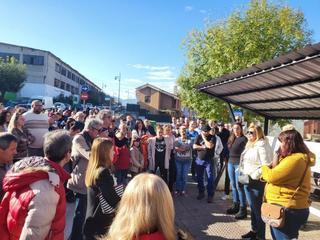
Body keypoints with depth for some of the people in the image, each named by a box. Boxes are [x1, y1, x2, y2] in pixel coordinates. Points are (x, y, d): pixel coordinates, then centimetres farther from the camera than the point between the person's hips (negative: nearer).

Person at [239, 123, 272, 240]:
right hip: (248, 180, 9)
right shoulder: (250, 145, 13)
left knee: (258, 208, 1)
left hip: (257, 182, -9)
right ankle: (254, 230, 34)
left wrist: (253, 176, -20)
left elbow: (266, 165, -23)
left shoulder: (262, 145, -16)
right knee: (252, 207, 19)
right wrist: (244, 175, 12)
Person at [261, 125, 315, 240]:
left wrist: (264, 168, -4)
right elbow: (278, 175, 15)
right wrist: (277, 160, 1)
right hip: (288, 208, 10)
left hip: (288, 210, -10)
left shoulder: (295, 159, -23)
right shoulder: (295, 157, 12)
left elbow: (272, 176, -23)